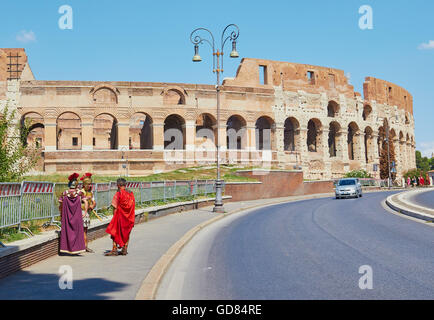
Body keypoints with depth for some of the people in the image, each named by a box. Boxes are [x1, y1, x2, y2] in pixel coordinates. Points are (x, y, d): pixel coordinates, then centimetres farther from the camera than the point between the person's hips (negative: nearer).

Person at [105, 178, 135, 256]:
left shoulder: (118, 193, -12)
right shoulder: (131, 194, 3)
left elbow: (115, 207, -13)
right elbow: (133, 206, 6)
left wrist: (114, 216, -2)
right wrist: (131, 219, 12)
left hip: (119, 215, -5)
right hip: (128, 217, 5)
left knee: (115, 232, 2)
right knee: (126, 233, 15)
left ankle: (114, 250, -1)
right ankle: (124, 250, 17)